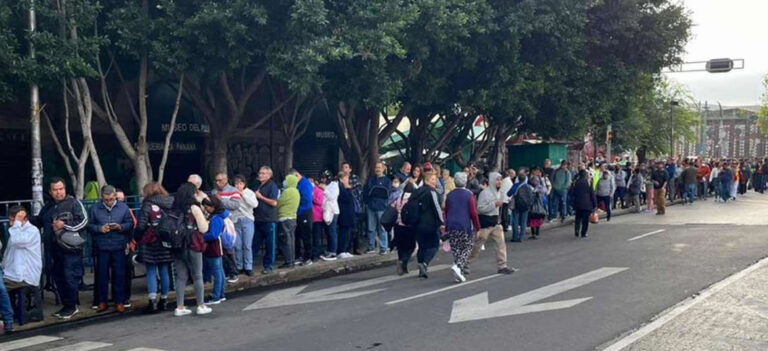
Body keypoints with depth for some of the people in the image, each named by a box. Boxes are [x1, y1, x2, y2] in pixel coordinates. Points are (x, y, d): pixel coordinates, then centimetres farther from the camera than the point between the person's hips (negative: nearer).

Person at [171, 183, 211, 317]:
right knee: (197, 276, 6)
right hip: (192, 247, -4)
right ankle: (201, 306, 11)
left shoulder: (174, 209, 4)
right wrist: (205, 221, 11)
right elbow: (203, 229, -8)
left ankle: (180, 307, 9)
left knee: (181, 277, 9)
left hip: (177, 247, 4)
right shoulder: (194, 208, -8)